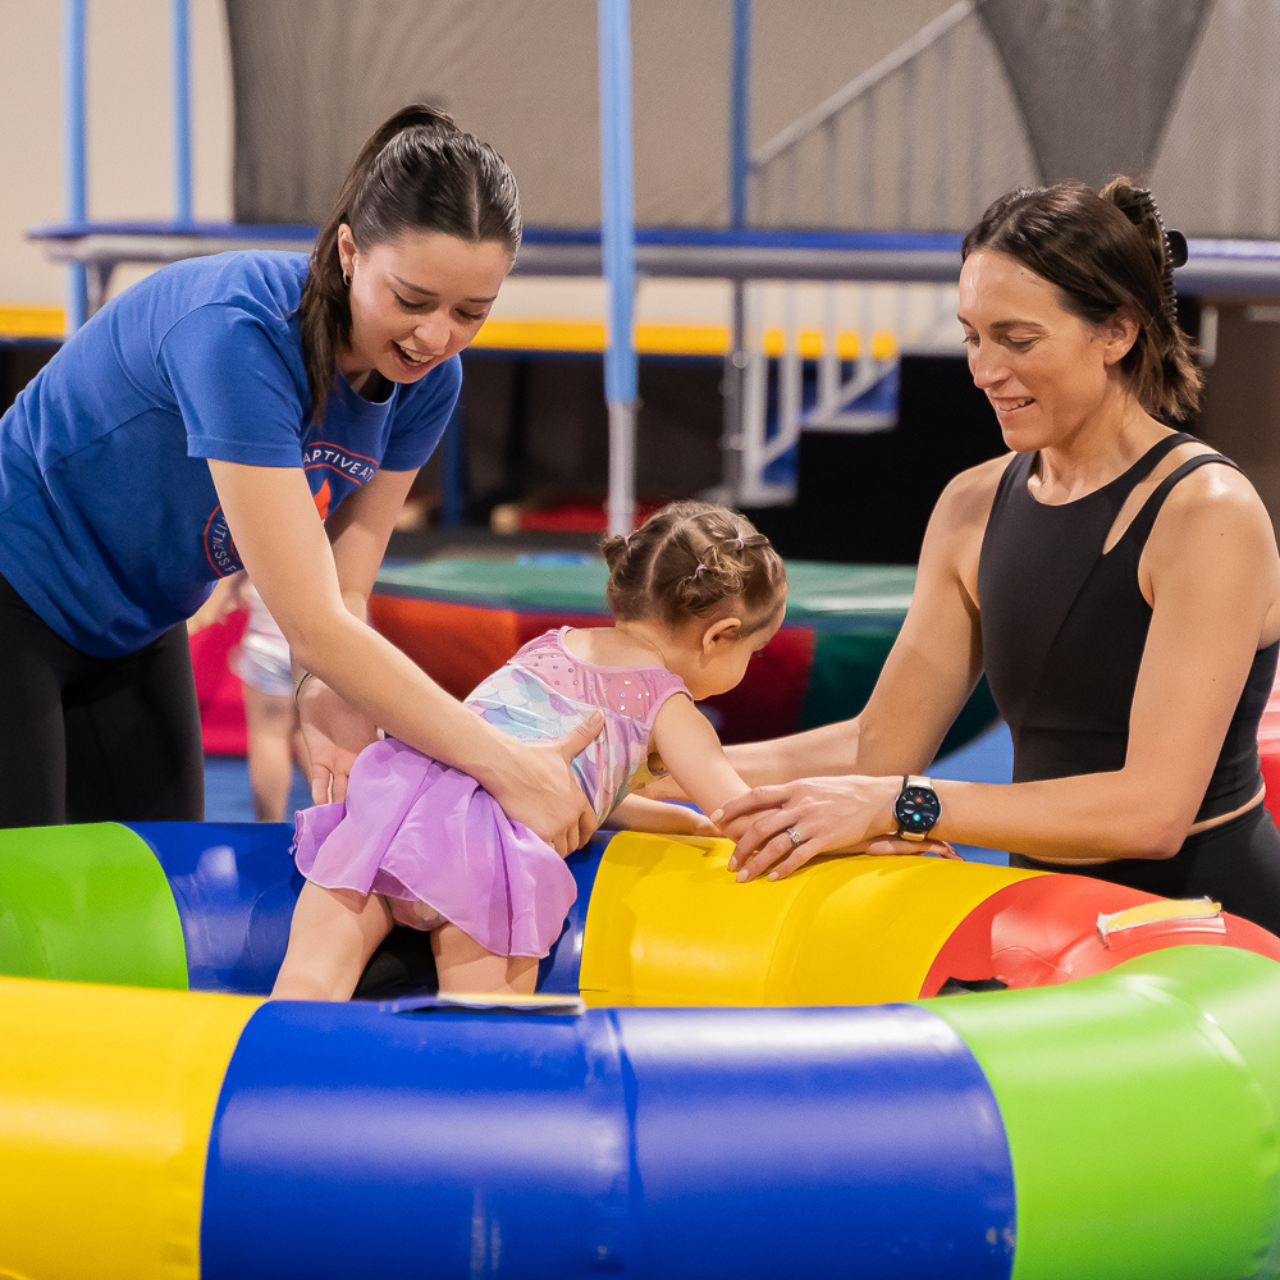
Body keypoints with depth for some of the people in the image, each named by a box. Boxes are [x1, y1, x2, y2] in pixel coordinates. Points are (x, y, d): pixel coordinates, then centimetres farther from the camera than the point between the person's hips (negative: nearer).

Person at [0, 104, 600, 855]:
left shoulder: (425, 380, -12)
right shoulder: (240, 334, -35)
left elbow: (343, 595, -9)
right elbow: (311, 622, -37)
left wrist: (326, 696, -32)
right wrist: (507, 767, -37)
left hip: (136, 626, 8)